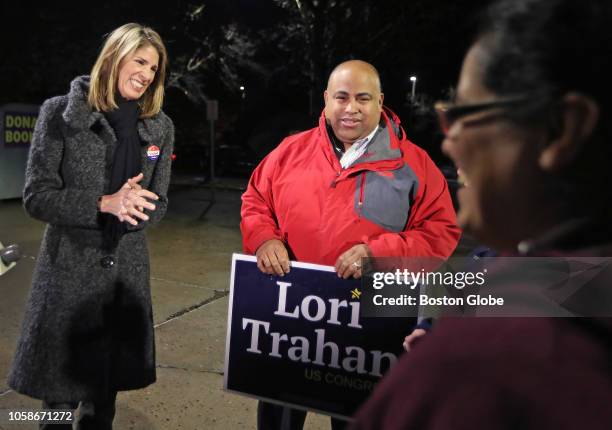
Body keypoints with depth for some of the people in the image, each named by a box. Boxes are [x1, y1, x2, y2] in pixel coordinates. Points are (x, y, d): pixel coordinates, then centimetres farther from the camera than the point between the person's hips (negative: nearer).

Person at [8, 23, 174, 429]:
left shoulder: (160, 127, 5)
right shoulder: (61, 112, -5)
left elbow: (158, 204, 7)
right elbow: (37, 196, -8)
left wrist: (132, 207, -16)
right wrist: (104, 204, -21)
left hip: (127, 268, 3)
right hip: (69, 266, -3)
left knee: (106, 386, 16)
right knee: (59, 389, 8)